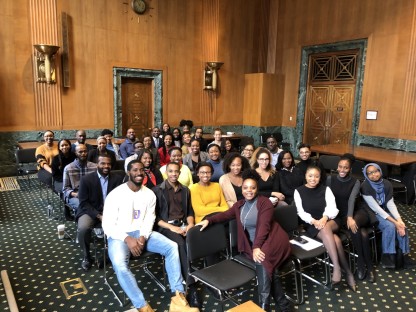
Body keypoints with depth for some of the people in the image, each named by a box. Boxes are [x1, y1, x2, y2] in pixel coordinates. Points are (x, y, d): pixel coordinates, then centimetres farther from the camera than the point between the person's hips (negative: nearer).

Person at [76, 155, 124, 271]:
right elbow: (83, 203, -9)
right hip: (91, 211, -1)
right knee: (83, 228, -31)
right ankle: (86, 256, -3)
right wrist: (99, 216, -21)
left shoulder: (118, 178, -1)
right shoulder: (86, 179, -8)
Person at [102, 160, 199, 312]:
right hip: (119, 236, -4)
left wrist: (143, 237, -18)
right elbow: (107, 225, -10)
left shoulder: (149, 194, 4)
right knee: (120, 265, -35)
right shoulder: (115, 194, -9)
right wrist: (127, 239, -22)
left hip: (142, 233, 4)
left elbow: (149, 219, 2)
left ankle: (178, 298, -16)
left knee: (172, 246, -17)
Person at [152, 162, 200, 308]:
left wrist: (190, 224, -6)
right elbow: (155, 216, -3)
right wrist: (171, 227, -15)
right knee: (181, 244, -34)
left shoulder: (185, 190, 17)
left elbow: (189, 211, 16)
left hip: (183, 225, 4)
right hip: (166, 226, -4)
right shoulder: (157, 190, 2)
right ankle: (191, 286, -30)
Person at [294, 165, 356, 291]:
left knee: (326, 228, -37)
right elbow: (301, 212, -3)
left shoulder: (325, 189, 8)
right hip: (311, 226, -1)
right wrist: (314, 221, -21)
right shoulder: (299, 191, 5)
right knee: (335, 239, -32)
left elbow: (332, 207, -4)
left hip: (330, 222, 1)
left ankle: (336, 268, -31)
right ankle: (347, 272, -25)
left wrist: (325, 218, -24)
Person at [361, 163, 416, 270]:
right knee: (390, 226, -27)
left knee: (402, 226, -18)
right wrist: (394, 222, -26)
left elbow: (390, 204, -6)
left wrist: (399, 220, -21)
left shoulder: (387, 184, -6)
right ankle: (387, 256, -12)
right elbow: (375, 208, -24)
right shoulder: (365, 187, -23)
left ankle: (404, 255, -4)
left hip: (384, 211, 5)